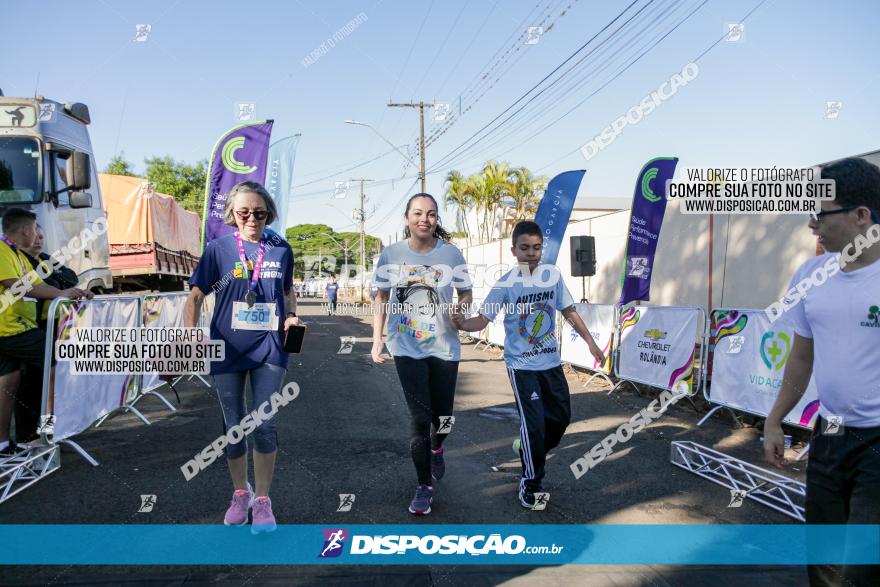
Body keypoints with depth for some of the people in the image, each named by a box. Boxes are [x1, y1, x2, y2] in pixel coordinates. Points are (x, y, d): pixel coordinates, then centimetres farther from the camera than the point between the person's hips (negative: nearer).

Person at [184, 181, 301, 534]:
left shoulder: (281, 250, 1)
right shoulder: (219, 249, -3)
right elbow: (196, 296, -1)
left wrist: (291, 316, -3)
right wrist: (191, 333, -16)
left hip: (268, 348, 0)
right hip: (227, 349, 0)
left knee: (265, 425, -4)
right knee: (233, 427, 11)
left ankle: (262, 501, 14)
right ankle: (240, 494, 32)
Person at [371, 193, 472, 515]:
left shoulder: (450, 254, -5)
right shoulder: (391, 255, -4)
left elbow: (466, 293, 6)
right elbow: (381, 299, 4)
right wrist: (376, 341, -3)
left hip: (444, 346, 1)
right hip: (407, 347, -1)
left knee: (442, 413, 13)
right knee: (419, 416, -4)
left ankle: (436, 449, 49)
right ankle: (424, 485, 11)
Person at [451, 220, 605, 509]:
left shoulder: (553, 275, -2)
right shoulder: (506, 283, -13)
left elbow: (569, 311, 8)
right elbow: (482, 320, -16)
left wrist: (590, 342, 7)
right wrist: (461, 323, -36)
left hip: (551, 362, 5)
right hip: (522, 365, -5)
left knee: (561, 416, 14)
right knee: (534, 423, -7)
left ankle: (527, 448, 41)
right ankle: (530, 483, 13)